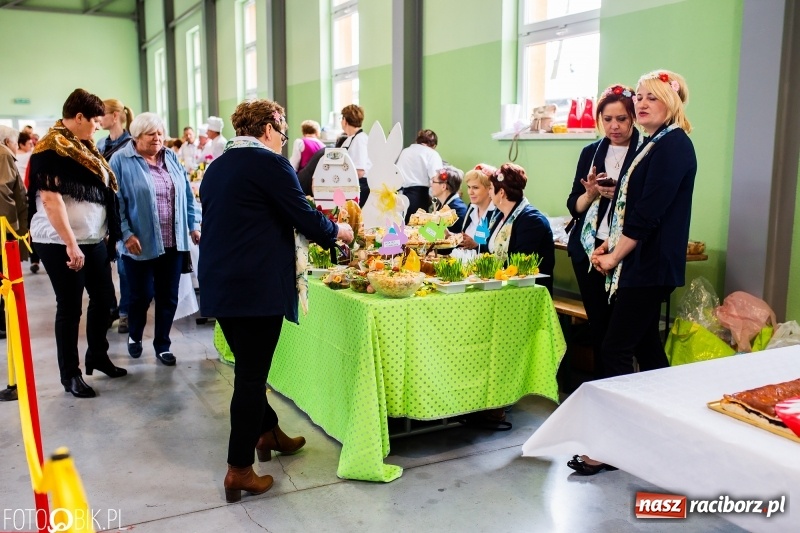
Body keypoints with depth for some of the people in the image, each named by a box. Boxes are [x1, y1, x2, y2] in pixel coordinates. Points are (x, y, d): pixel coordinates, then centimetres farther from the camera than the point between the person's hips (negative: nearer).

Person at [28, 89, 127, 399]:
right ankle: (70, 374, 14)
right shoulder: (50, 150, -14)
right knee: (70, 307, 1)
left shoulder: (85, 148, 13)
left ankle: (98, 357, 32)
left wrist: (108, 231, 14)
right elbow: (50, 199, -21)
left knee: (101, 299, 14)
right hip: (61, 244, -8)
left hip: (94, 240, 8)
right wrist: (70, 244, -25)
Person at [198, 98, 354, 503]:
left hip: (218, 283, 9)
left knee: (248, 367, 21)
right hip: (255, 286, -8)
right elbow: (304, 216, -9)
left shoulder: (217, 167, 15)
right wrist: (338, 231, 9)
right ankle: (239, 470, 5)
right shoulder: (269, 163, -10)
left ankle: (268, 432, 38)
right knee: (251, 374, -2)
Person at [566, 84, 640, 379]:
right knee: (597, 323, 11)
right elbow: (574, 205, 9)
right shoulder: (591, 152, 11)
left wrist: (621, 195, -20)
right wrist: (591, 193, -10)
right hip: (589, 248, 4)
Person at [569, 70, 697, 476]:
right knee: (646, 347, 14)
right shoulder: (652, 144, 17)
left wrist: (615, 256, -13)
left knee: (616, 351, -8)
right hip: (641, 264, 10)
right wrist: (609, 245, 7)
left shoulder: (674, 145, -13)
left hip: (649, 266, -10)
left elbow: (649, 213, -20)